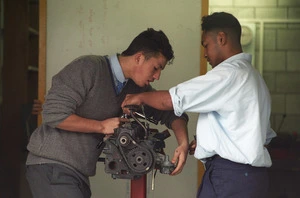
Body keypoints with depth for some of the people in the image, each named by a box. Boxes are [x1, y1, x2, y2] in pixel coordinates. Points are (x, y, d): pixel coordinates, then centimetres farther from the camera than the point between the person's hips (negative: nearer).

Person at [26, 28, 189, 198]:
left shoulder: (136, 88, 7)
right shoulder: (88, 68, -15)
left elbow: (171, 112, 12)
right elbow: (54, 114, -21)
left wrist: (184, 144, -8)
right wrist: (101, 126, -14)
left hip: (79, 173, 8)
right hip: (51, 167, -8)